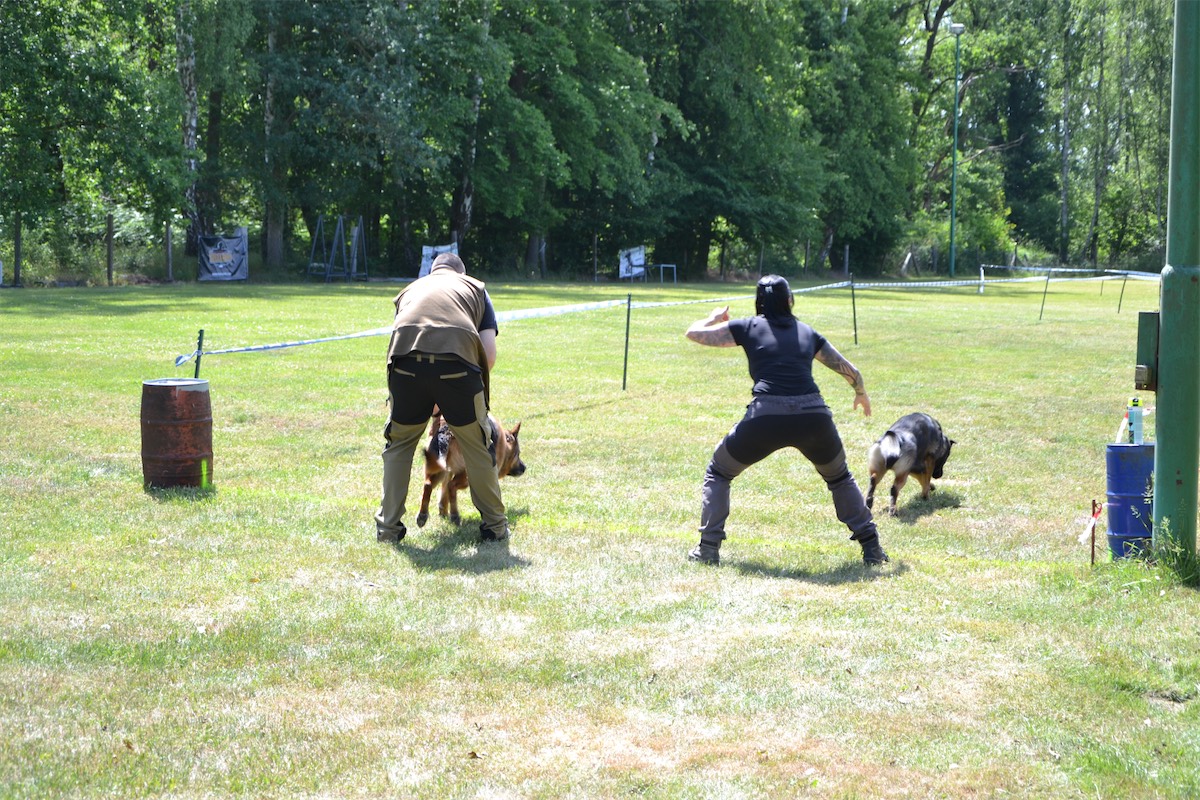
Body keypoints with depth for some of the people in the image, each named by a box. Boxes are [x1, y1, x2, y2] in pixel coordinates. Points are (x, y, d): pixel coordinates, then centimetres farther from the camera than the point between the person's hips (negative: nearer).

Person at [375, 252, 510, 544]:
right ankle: (495, 525, 25)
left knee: (399, 443, 21)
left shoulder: (411, 289, 35)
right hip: (457, 361, -1)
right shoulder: (475, 288, 29)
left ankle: (388, 526, 23)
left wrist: (432, 404, 39)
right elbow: (490, 353, 15)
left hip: (406, 359, 2)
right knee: (477, 445, 16)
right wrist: (478, 386, 33)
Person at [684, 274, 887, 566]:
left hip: (765, 419, -2)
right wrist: (861, 393, 47)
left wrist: (716, 317, 40)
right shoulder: (808, 333, 21)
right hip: (814, 417, 2)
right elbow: (851, 372, 25)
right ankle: (872, 548, 23)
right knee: (839, 477, 29)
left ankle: (708, 548, 10)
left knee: (718, 473, 21)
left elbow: (694, 333, 19)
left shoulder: (749, 327, 13)